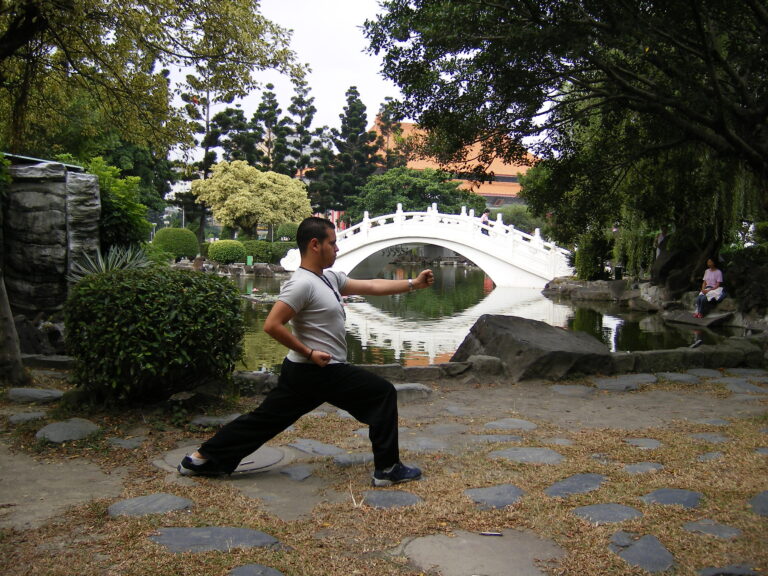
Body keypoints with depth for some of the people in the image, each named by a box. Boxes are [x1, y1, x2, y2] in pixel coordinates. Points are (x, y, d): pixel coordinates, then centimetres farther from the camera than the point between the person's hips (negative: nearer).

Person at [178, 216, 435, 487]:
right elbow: (272, 325, -24)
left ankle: (202, 458, 20)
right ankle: (387, 469, 8)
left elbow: (373, 286, 13)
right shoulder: (302, 284, -20)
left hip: (301, 372, 10)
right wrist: (310, 353, -20)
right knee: (383, 394, 2)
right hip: (322, 373, -10)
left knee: (267, 418, 14)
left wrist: (413, 283, 11)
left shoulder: (331, 278, 11)